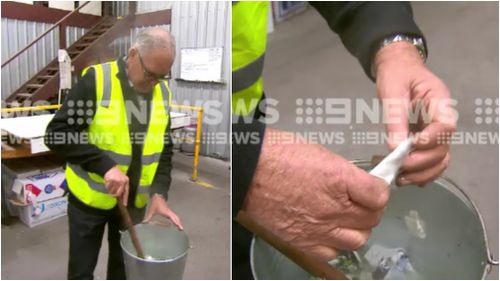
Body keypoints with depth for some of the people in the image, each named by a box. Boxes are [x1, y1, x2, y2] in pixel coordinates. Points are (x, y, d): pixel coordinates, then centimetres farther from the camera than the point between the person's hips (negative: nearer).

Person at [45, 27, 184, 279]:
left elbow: (164, 149, 2)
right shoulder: (96, 79, -16)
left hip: (134, 200, 4)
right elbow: (57, 133, -18)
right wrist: (105, 166, -29)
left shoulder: (163, 92, -3)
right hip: (89, 197, -3)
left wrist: (159, 193, -11)